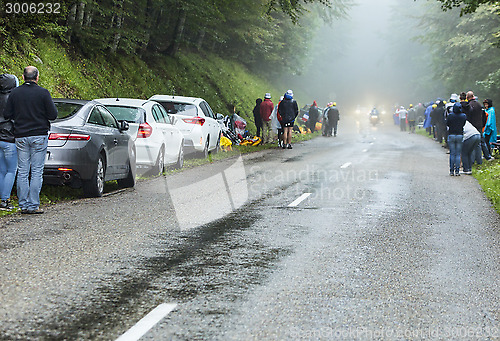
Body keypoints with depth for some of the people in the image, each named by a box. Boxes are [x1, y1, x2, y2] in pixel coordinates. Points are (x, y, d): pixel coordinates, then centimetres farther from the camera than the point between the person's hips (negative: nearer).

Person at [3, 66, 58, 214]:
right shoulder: (43, 93, -7)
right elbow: (53, 115, -7)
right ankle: (33, 206, -3)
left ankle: (23, 205, 7)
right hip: (39, 135, -3)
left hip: (21, 136, 3)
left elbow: (7, 115, 3)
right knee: (37, 172, 0)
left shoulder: (15, 93, 2)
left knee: (22, 172, 7)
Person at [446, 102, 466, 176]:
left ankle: (451, 171, 6)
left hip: (451, 135, 0)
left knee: (452, 154, 7)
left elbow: (447, 124, 0)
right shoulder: (464, 116, -5)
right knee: (458, 154, 5)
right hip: (460, 136, 1)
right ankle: (457, 171, 1)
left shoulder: (450, 115, -8)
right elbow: (464, 125, 4)